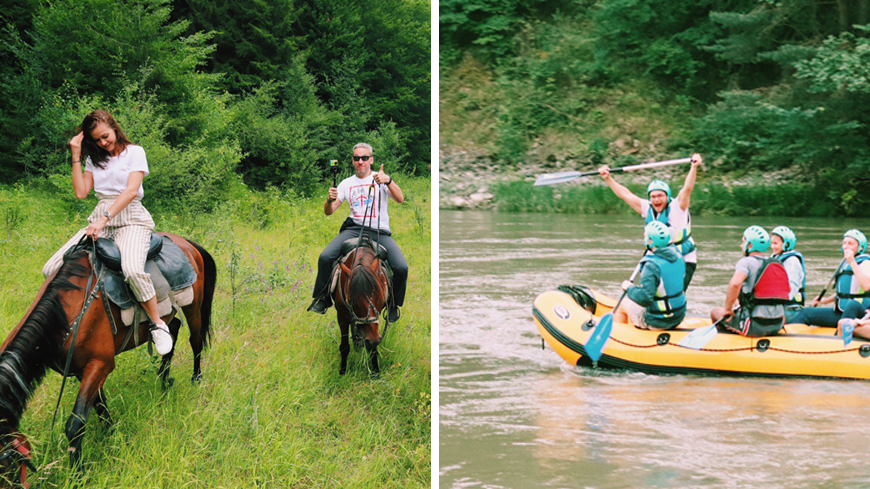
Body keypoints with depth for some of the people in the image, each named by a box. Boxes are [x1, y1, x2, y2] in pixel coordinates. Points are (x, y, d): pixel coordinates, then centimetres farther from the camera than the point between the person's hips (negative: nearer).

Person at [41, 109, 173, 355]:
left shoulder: (134, 152, 1)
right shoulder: (94, 159, 17)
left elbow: (131, 190, -12)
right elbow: (81, 192, 6)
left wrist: (105, 218, -22)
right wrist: (76, 156, 2)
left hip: (131, 217, -5)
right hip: (100, 218, 5)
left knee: (132, 269, -36)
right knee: (53, 269, -13)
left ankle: (158, 324, -19)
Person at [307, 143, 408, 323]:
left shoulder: (380, 178, 6)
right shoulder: (347, 183, 14)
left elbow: (400, 199, -11)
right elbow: (328, 211, 11)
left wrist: (388, 181, -29)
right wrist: (330, 200, -13)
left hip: (380, 232, -2)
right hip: (354, 229, 2)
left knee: (401, 268, -22)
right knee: (325, 258, -22)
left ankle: (393, 304, 5)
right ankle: (322, 299, -3)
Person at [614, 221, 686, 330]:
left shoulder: (652, 265, -26)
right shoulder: (678, 257, -4)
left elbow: (644, 298, -31)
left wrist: (629, 288, -13)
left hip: (658, 323, -7)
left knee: (622, 304, 17)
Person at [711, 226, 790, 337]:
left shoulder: (746, 262, -8)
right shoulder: (778, 264, 13)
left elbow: (735, 284, -27)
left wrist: (728, 309, -13)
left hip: (755, 327, -7)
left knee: (715, 312, 13)